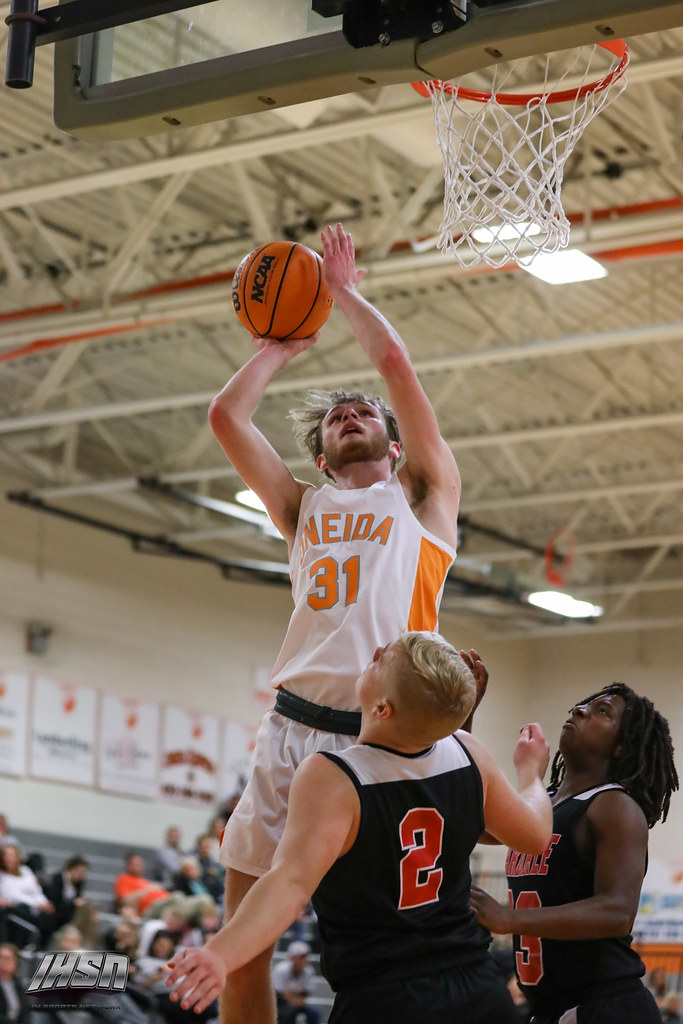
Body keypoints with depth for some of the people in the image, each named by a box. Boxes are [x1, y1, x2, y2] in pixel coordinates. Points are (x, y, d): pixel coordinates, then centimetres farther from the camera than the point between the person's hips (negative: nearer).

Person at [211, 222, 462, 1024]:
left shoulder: (424, 494, 15)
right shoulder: (303, 507, 24)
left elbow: (392, 360, 8)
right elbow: (227, 415, 17)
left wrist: (343, 289, 22)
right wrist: (281, 344, 29)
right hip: (295, 727, 4)